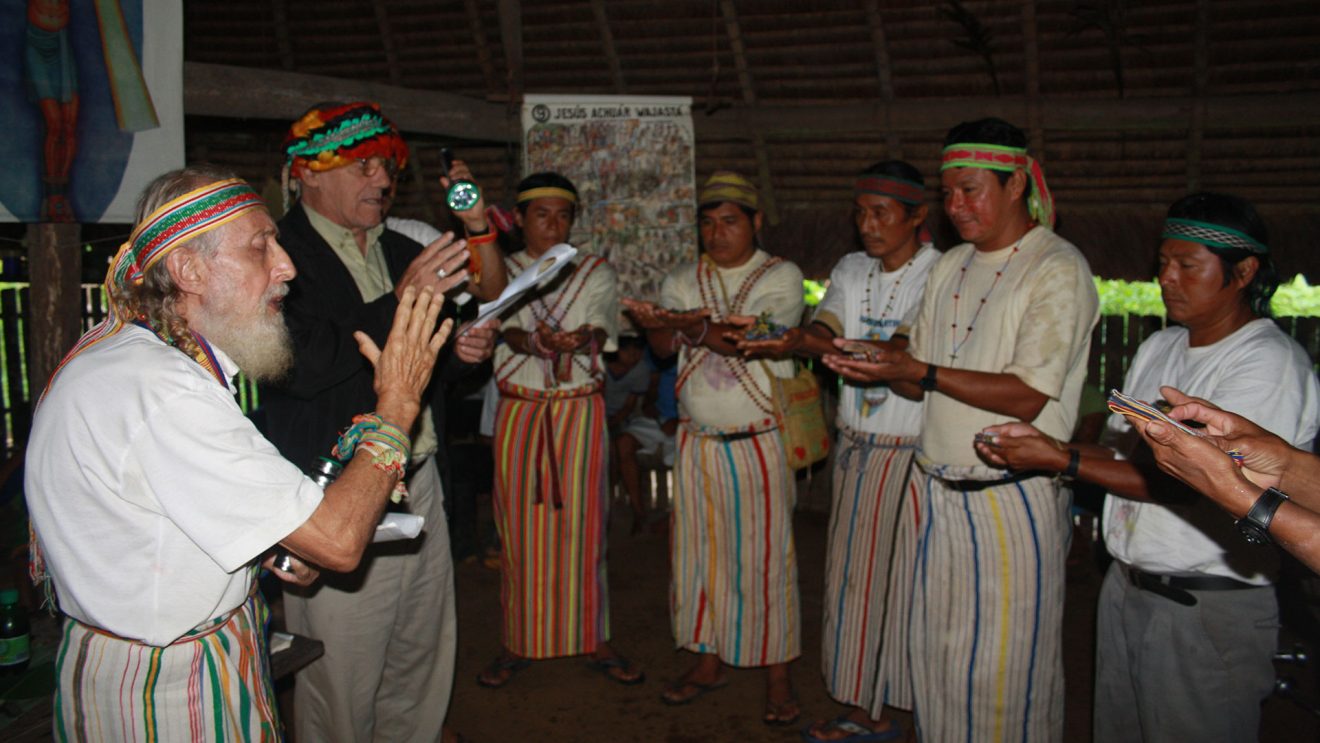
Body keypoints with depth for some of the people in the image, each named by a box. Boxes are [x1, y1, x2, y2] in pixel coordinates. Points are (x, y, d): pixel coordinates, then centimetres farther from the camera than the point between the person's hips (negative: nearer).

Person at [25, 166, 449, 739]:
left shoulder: (122, 352, 4)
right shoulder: (161, 391, -30)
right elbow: (337, 542, -29)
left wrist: (269, 547, -1)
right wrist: (397, 404, -19)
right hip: (168, 696, -9)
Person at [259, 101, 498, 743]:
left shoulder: (403, 252, 14)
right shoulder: (279, 255, -10)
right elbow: (302, 366, -24)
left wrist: (463, 350, 3)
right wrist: (400, 303, -26)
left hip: (420, 484, 7)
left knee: (422, 664, 18)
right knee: (342, 686, 4)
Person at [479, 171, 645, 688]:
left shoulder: (596, 273, 9)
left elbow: (605, 327, -8)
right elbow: (506, 329, -10)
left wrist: (586, 337, -32)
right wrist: (536, 341, -32)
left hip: (581, 412, 0)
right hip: (519, 413, 0)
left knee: (583, 528, 1)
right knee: (519, 530, 4)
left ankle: (595, 643, 14)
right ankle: (519, 644, 19)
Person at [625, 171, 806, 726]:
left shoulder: (781, 277, -1)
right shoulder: (682, 281, 10)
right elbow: (663, 344, -4)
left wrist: (688, 324, -31)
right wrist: (662, 324, -26)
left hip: (759, 443, -3)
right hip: (697, 442, 4)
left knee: (765, 556, 2)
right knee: (698, 551, 10)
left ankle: (778, 675, 16)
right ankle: (709, 661, 26)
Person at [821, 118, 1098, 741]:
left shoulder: (1058, 269, -8)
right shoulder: (950, 267, 14)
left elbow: (1028, 396, -17)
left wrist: (920, 371, -21)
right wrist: (874, 365, -6)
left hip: (1011, 497, -6)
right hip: (938, 493, 6)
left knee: (1003, 663, 4)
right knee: (936, 649, 13)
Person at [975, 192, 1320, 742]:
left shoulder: (1270, 362, -15)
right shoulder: (1159, 347, 11)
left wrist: (1061, 460, -21)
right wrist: (1036, 447, -5)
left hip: (1208, 608, -7)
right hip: (1125, 588, 7)